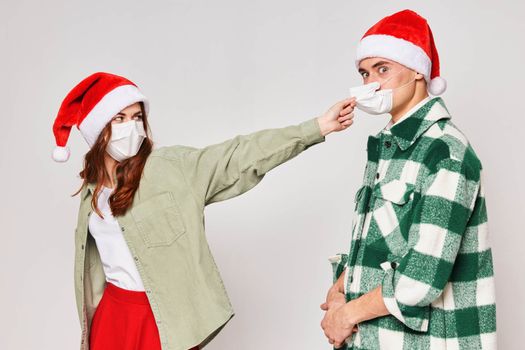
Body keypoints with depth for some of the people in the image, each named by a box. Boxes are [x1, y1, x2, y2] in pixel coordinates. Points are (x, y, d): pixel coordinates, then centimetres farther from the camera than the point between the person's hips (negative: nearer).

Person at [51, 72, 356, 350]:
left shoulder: (172, 167, -10)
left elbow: (239, 157, -17)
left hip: (166, 317, -4)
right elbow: (96, 260, 12)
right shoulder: (91, 190, 5)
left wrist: (318, 127, -23)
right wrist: (90, 319, 18)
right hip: (113, 311, 4)